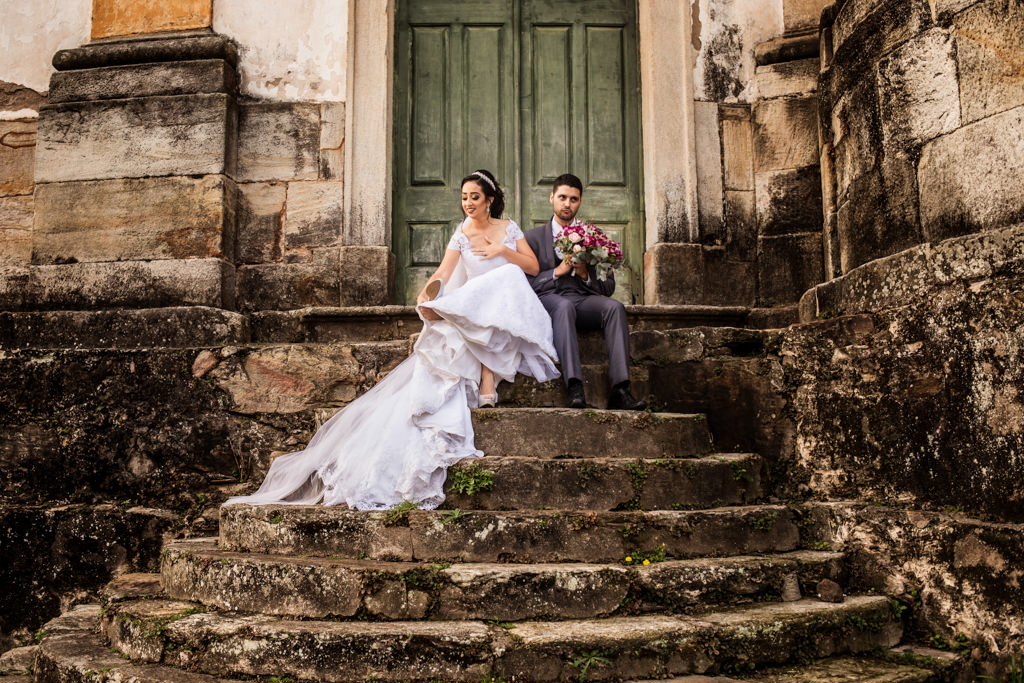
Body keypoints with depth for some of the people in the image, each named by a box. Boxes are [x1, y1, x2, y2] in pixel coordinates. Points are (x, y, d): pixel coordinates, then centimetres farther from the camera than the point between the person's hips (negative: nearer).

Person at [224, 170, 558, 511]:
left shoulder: (509, 228, 11)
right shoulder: (460, 236, 7)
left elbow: (534, 266, 7)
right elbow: (442, 272, -10)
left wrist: (502, 249, -8)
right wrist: (426, 292, -33)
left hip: (509, 311, 0)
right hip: (472, 314, 0)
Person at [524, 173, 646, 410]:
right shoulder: (534, 237, 16)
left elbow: (608, 287, 15)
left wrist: (585, 275, -5)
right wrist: (557, 272, -8)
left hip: (584, 300, 2)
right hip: (548, 299, -2)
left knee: (615, 307, -30)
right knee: (564, 305, -38)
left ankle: (620, 390, -40)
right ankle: (574, 388, -49)